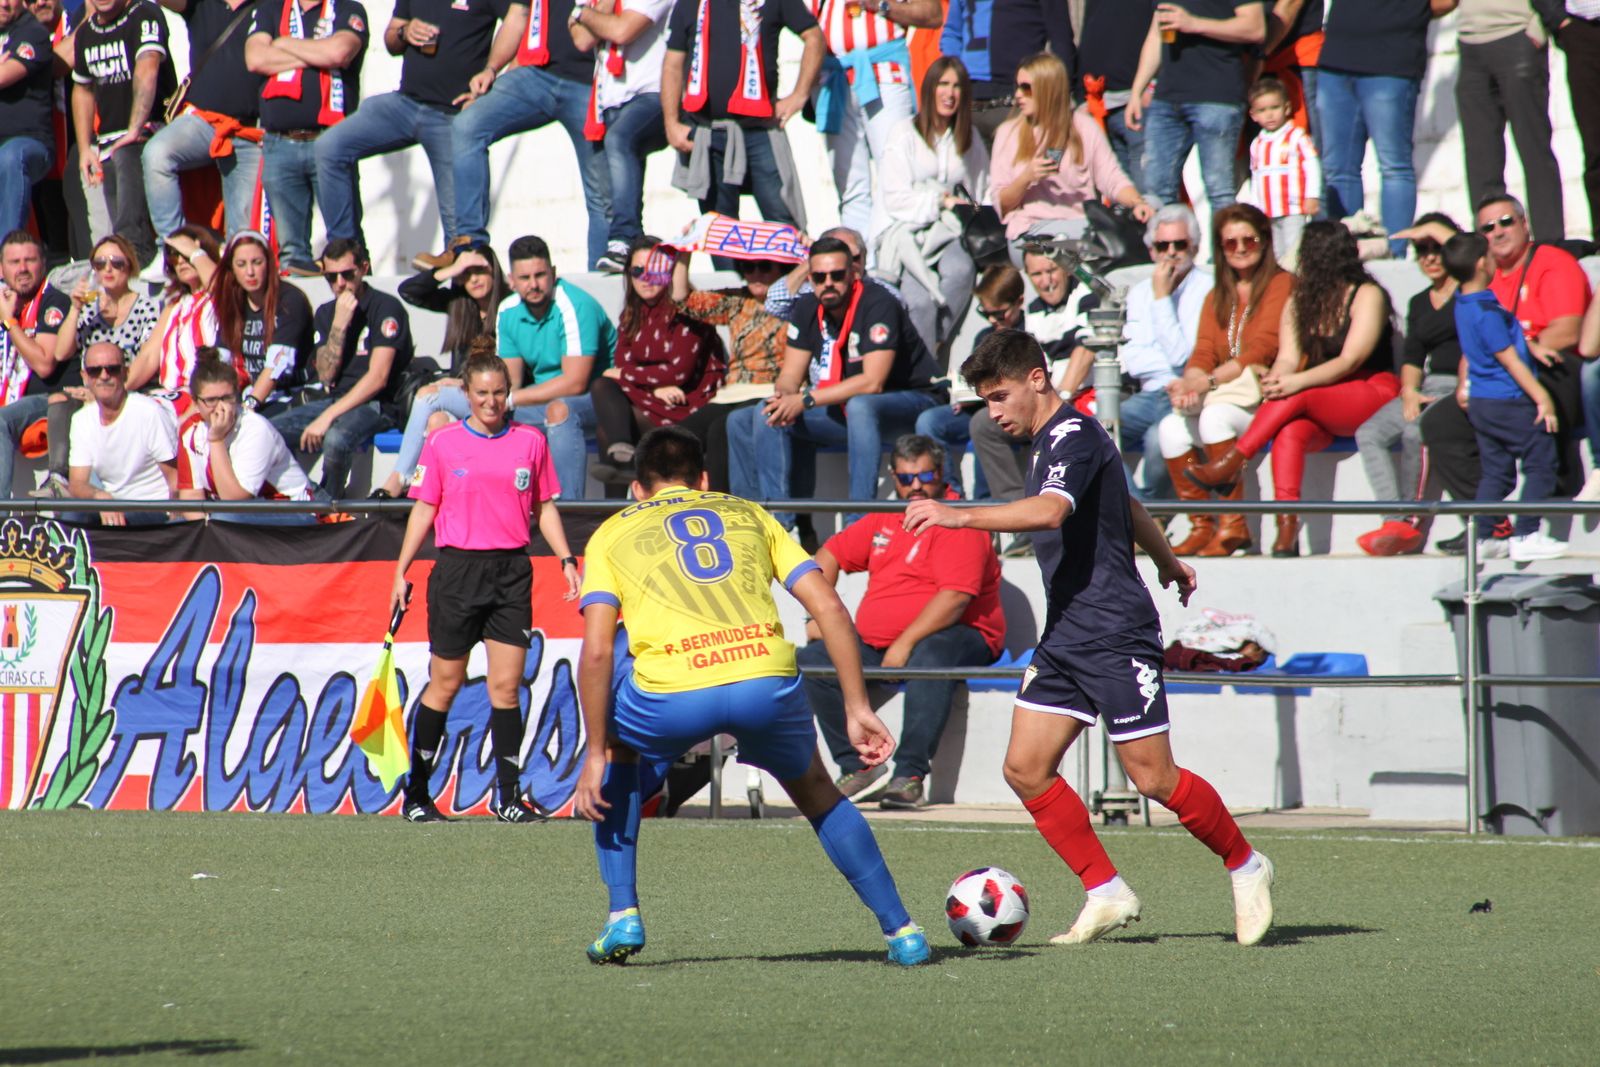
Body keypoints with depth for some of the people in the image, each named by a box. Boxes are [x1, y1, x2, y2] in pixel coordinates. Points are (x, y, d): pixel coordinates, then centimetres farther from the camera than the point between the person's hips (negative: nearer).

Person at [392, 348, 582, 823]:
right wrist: (401, 572, 2)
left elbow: (545, 507, 14)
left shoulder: (530, 441, 7)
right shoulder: (442, 442, 3)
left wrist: (567, 560, 3)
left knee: (506, 687, -2)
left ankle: (508, 794, 1)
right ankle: (415, 793, 11)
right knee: (444, 685, 2)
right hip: (458, 569, -1)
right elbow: (424, 509, 6)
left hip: (511, 571, 1)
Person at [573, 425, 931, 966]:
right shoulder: (749, 515, 28)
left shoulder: (613, 533, 22)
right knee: (816, 792, 30)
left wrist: (595, 756, 12)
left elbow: (597, 651, 9)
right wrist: (857, 709, 19)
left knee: (615, 756, 33)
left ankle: (623, 917, 23)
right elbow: (830, 608, 18)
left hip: (671, 690, -2)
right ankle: (902, 931, 28)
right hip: (766, 681, 2)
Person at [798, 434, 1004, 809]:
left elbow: (956, 596, -22)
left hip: (951, 637, -7)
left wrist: (906, 643, -27)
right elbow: (831, 554, 27)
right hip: (876, 642, 7)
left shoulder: (958, 524, -9)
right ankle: (858, 768, -14)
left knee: (930, 657, -41)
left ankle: (910, 777, -42)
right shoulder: (885, 520, 15)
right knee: (810, 660, -11)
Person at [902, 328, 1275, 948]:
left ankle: (1245, 867, 14)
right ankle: (1107, 895, 5)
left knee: (1154, 779, -6)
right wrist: (1167, 561, 47)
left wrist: (958, 517, -43)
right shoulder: (1052, 441, 15)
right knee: (1026, 769, -1)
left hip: (1115, 634, -10)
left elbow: (1048, 512, -36)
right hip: (1065, 636, 10)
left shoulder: (1075, 438, -15)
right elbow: (1126, 506, 32)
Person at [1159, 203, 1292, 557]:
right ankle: (1202, 527, -16)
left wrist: (1208, 381, -22)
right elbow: (1203, 354, 7)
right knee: (1172, 428, -21)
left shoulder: (1281, 284, -1)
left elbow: (1262, 351, -13)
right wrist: (1190, 384, -16)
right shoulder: (1217, 297, 20)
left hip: (1264, 397, -6)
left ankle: (1233, 526, -27)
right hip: (1221, 398, 6)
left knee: (1215, 416, -33)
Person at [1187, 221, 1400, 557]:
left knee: (1297, 398, -32)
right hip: (1321, 413, 4)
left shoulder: (1367, 296, -4)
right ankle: (1287, 530, -44)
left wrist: (1297, 382, -30)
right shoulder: (1299, 302, 16)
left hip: (1371, 394, -4)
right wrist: (1275, 381, -21)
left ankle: (1231, 463, -31)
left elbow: (1350, 361, -15)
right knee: (1290, 433, -30)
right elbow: (1288, 359, 3)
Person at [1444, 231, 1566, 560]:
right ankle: (1526, 536, -3)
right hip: (1509, 403, -9)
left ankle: (1481, 536, 9)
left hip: (1481, 403, 9)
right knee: (1540, 463, -1)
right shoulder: (1487, 312, -20)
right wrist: (1541, 398, -15)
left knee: (1496, 470, 13)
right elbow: (1510, 360, -19)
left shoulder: (1462, 305, 8)